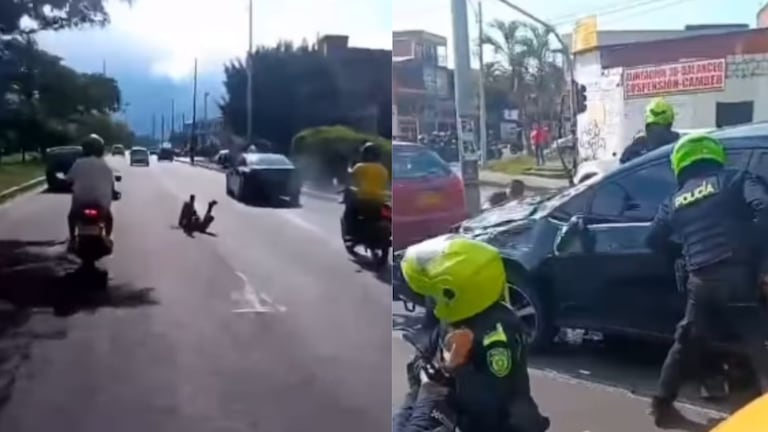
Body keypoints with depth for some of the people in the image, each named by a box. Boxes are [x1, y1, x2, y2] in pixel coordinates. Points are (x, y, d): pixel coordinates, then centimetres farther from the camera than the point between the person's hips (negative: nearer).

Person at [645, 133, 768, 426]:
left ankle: (662, 405, 23)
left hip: (700, 281, 4)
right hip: (737, 276, -4)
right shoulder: (735, 180, 6)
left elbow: (654, 240, 22)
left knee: (687, 343, 18)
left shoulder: (675, 201, 17)